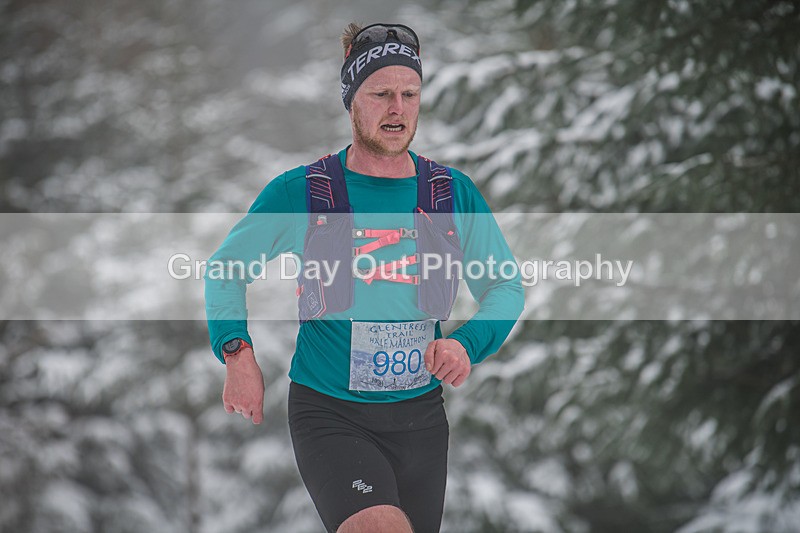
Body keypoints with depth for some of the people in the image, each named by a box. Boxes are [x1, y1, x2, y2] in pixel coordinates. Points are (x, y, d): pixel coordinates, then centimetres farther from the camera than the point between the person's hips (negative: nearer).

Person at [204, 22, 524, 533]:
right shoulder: (300, 192, -4)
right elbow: (226, 269, 9)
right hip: (329, 416, -4)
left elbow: (506, 286, 9)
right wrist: (237, 353, -6)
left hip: (420, 418, 4)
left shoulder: (454, 193, 3)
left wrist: (468, 344, -11)